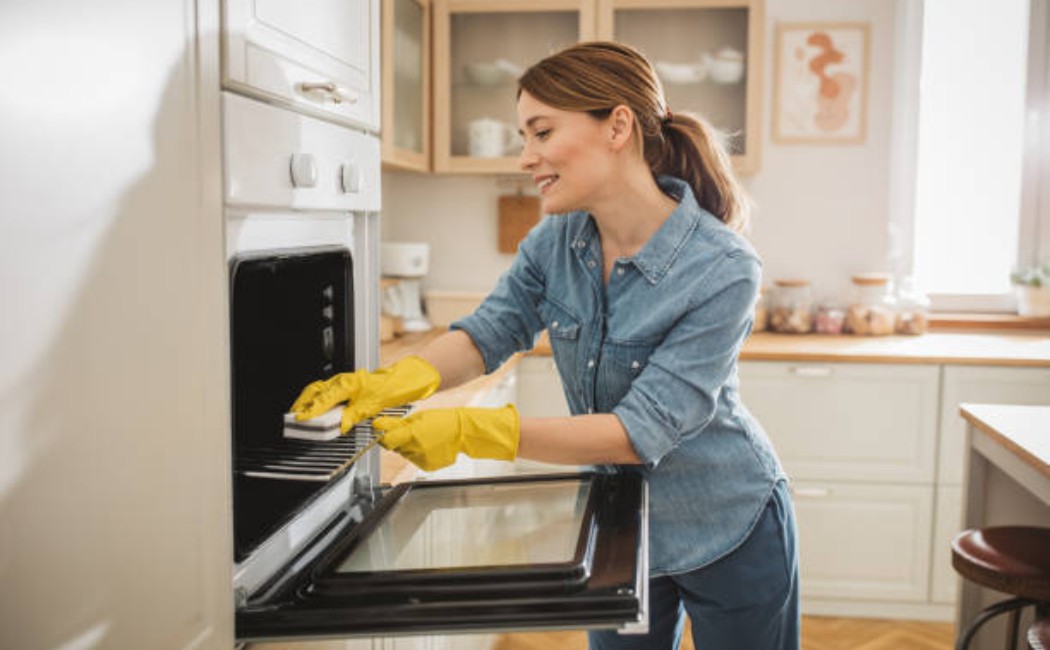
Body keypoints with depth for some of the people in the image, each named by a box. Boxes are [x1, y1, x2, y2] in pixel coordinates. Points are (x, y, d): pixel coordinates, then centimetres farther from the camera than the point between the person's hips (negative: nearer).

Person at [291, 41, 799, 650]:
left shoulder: (723, 269, -29)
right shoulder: (557, 241, -10)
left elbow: (644, 429, -31)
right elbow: (491, 331, -5)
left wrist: (474, 430, -37)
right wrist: (391, 383, -25)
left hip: (728, 532, -4)